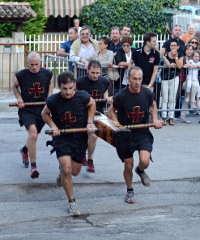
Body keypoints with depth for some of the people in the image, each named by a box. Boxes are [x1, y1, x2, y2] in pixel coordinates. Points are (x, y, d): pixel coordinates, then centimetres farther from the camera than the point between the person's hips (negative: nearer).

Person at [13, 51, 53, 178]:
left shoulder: (47, 74, -3)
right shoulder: (21, 75, -8)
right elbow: (15, 86, 12)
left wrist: (49, 97, 1)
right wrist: (19, 98, -4)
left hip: (42, 109, 3)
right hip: (27, 109, -3)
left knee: (34, 136, 17)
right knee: (33, 132, -25)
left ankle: (24, 150, 54)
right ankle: (33, 166, -19)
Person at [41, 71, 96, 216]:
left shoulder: (83, 97, -16)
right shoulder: (53, 101, -16)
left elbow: (92, 104, 8)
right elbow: (45, 114, 5)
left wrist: (90, 122, -1)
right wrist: (53, 126, -12)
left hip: (80, 138, 2)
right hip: (62, 138, -2)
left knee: (75, 172, 10)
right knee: (66, 170, -17)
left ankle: (63, 171, 49)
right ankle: (72, 202, -1)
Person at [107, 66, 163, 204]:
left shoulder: (148, 93, -7)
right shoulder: (121, 96, -15)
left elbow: (152, 105, 16)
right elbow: (111, 111, 0)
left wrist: (155, 119, 2)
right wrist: (117, 124, -16)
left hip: (143, 133, 1)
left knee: (145, 161, -20)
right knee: (128, 166, 6)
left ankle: (141, 171, 18)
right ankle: (130, 191, 33)